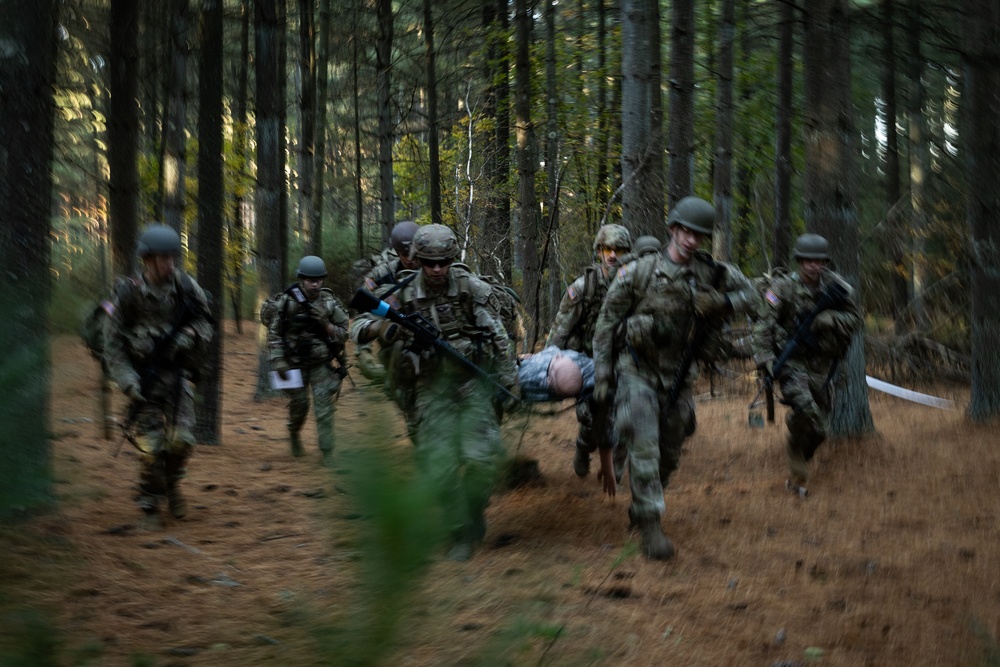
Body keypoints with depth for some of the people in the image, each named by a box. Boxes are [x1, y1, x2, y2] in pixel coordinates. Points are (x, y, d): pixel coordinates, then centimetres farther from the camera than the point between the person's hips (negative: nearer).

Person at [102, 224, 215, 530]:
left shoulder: (185, 286, -4)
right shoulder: (128, 292, -11)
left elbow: (206, 324, 8)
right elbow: (112, 341, -6)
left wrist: (191, 334, -15)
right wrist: (127, 381, -13)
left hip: (178, 375, 2)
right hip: (144, 377, -2)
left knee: (181, 439, -8)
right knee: (151, 447, -6)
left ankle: (172, 484, 22)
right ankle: (150, 507, 10)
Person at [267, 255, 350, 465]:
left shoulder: (329, 302, -7)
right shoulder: (287, 302, -10)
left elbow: (343, 334, -3)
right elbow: (274, 333, -5)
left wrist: (325, 323, -20)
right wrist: (278, 361, -12)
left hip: (321, 364, 0)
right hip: (295, 363, 0)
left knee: (324, 406, -9)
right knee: (299, 404, 7)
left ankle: (327, 453, -5)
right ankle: (294, 434, 39)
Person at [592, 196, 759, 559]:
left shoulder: (710, 273, 0)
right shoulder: (638, 272, -8)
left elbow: (750, 296, 11)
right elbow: (606, 322, -3)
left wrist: (722, 302, -11)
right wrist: (602, 373, -5)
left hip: (678, 376, 4)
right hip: (637, 373, -4)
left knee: (669, 455, 13)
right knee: (644, 449, -13)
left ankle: (640, 509, 35)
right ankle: (651, 525, -11)